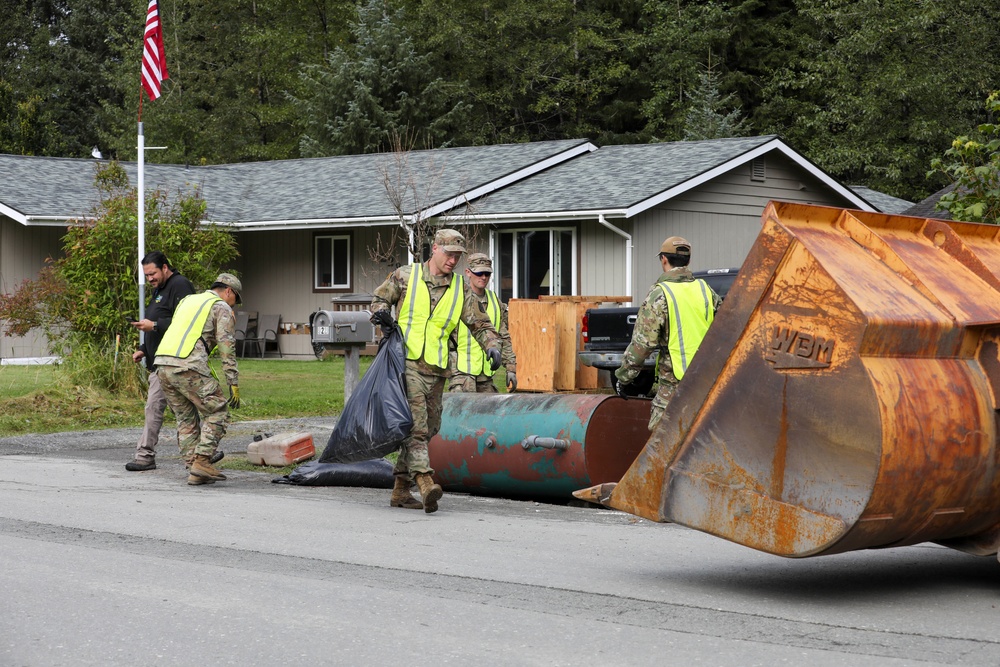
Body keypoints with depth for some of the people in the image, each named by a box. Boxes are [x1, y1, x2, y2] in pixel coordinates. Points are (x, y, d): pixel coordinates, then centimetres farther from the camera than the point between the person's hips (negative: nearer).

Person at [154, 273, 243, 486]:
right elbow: (227, 349, -1)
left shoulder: (187, 300, 30)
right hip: (188, 365, -7)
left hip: (162, 364, 7)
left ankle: (195, 471, 10)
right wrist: (233, 384, -1)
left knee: (186, 418, 15)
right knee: (217, 412, 3)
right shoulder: (222, 308, 7)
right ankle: (202, 461, -7)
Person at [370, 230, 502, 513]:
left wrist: (492, 346, -5)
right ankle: (425, 481, -30)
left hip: (436, 368, 5)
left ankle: (400, 490, 18)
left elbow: (480, 324, 13)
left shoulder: (460, 290, 10)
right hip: (407, 362, -5)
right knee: (415, 424, -19)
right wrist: (382, 314, -8)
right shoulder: (405, 276, 2)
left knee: (428, 428, 9)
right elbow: (379, 298, 14)